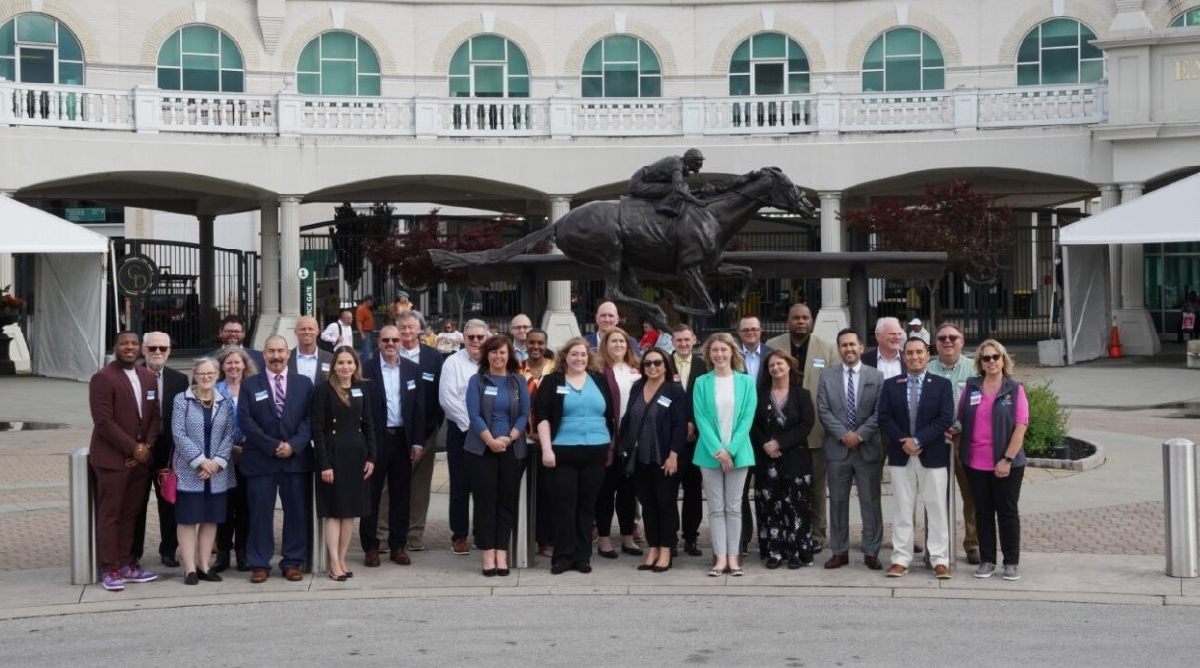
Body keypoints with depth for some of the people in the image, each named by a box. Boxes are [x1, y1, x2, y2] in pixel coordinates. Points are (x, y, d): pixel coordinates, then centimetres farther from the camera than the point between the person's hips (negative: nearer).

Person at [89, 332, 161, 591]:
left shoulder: (148, 377, 11)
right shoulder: (103, 378, -11)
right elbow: (104, 422, -16)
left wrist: (146, 447, -3)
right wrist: (133, 448, -14)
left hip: (141, 457, 6)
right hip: (112, 458, -6)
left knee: (131, 514, 11)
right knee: (109, 516, 1)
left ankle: (125, 565, 19)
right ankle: (109, 570, 7)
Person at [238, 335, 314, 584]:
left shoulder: (304, 384, 9)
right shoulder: (250, 385, 6)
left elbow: (310, 419, 3)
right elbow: (245, 421, -3)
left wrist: (294, 445, -12)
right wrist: (272, 446, -11)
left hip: (296, 458, 1)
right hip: (261, 459, -1)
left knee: (297, 512, 4)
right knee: (260, 512, 1)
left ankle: (292, 562, 13)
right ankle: (259, 564, 9)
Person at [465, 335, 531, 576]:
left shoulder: (519, 382, 8)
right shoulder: (477, 381, 4)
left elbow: (524, 415, 2)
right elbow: (474, 415, -5)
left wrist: (508, 438, -12)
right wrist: (491, 440, -15)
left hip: (512, 449, 2)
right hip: (481, 449, -1)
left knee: (507, 501, 1)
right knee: (485, 500, -2)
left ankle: (502, 552, 5)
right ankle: (487, 554, 2)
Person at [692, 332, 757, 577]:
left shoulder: (746, 382, 3)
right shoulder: (702, 383, 2)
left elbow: (747, 417, -3)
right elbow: (700, 418, -4)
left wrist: (730, 449, -12)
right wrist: (717, 450, -14)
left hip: (738, 452, 0)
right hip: (710, 452, 0)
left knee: (734, 507, 4)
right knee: (716, 508, 2)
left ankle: (733, 557, 7)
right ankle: (720, 557, 4)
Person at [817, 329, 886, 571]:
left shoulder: (876, 376, 3)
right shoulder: (827, 377, 6)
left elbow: (879, 412, -3)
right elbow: (823, 412, -1)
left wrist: (860, 435, -13)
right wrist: (843, 435, -12)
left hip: (868, 449, -1)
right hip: (837, 449, 1)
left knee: (871, 502, 3)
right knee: (838, 502, 7)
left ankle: (871, 552, 11)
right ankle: (839, 551, 15)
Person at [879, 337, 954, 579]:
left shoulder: (942, 384, 2)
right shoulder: (891, 385, 7)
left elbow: (945, 419, -7)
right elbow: (884, 418, 1)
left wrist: (918, 440, -15)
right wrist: (903, 441, -13)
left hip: (933, 456, -1)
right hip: (900, 456, 1)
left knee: (937, 510, 2)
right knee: (902, 510, 6)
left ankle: (940, 560, 8)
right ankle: (901, 559, 10)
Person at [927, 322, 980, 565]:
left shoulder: (973, 369, 2)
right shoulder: (927, 370, 6)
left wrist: (958, 427, -13)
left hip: (966, 438, -1)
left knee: (972, 495, 3)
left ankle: (972, 544, 14)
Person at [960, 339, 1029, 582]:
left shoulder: (1014, 389, -2)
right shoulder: (970, 387, 6)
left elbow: (1021, 426, -8)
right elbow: (961, 420, 11)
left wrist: (1007, 459, -14)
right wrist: (960, 451, 2)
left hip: (1007, 464, -3)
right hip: (976, 463, 3)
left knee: (1007, 511, 5)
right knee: (983, 511, 9)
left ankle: (1012, 562, 13)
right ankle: (987, 560, 17)